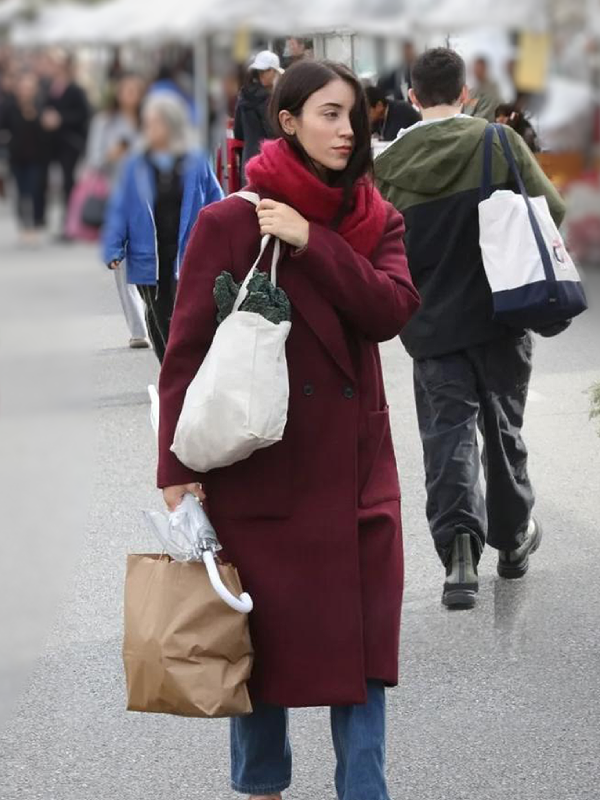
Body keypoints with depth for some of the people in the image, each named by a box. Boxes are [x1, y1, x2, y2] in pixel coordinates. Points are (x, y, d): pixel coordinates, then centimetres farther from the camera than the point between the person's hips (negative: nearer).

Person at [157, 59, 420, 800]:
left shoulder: (376, 220, 6)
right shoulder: (230, 222, -7)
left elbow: (391, 309, -11)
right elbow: (187, 349, -7)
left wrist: (312, 241, -18)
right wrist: (179, 468, -13)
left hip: (356, 464, 3)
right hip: (261, 466, -3)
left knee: (362, 639, 4)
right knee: (265, 636, 6)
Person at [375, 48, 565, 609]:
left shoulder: (389, 164, -5)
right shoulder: (499, 143, -9)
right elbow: (553, 209, -3)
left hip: (431, 324, 0)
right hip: (500, 312, 0)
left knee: (447, 429, 2)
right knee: (503, 426, 16)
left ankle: (458, 549, -17)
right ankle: (513, 538, 31)